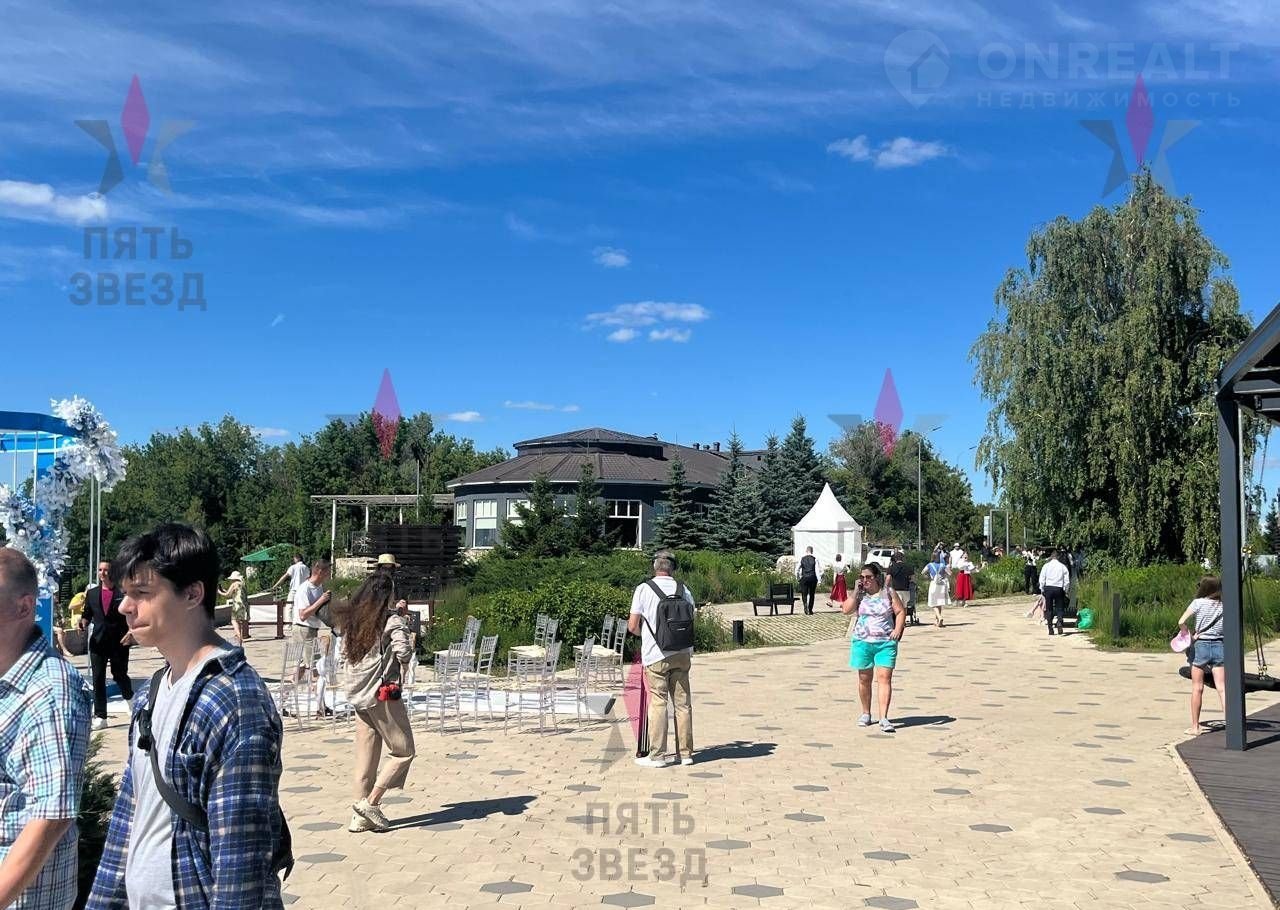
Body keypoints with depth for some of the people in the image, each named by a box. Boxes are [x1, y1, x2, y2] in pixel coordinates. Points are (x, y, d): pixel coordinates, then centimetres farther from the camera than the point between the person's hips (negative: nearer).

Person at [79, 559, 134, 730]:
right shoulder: (91, 593, 8)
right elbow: (87, 614, 12)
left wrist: (131, 632, -16)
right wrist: (83, 622, -10)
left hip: (119, 642, -3)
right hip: (98, 642, 3)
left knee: (120, 676, 8)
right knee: (98, 679, 1)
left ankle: (130, 697, 38)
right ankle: (100, 716, 6)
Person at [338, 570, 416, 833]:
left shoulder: (353, 619, 9)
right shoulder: (393, 620, -11)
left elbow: (345, 650, 14)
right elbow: (403, 654, -23)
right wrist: (410, 644, -4)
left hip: (358, 696, 7)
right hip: (383, 694, -7)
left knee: (365, 757, 13)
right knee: (403, 752, 5)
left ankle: (360, 817, 14)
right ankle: (370, 802, -1)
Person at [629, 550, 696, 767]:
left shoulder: (644, 589, -6)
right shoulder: (684, 590, 4)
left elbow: (632, 626, -5)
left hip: (656, 654, -4)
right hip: (682, 653, 4)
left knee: (658, 703, 1)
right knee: (683, 703, 9)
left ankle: (657, 755, 4)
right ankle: (685, 753, 15)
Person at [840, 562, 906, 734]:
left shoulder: (888, 592, 1)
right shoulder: (859, 594, 4)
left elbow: (900, 612, 1)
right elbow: (846, 609, -9)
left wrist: (898, 629, -14)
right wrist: (857, 591, -10)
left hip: (886, 642, -2)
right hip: (862, 642, 2)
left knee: (884, 678, -10)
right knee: (864, 679, 10)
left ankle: (884, 718, -13)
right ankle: (866, 714, 25)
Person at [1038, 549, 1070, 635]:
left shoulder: (1046, 566, 2)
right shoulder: (1063, 567, 2)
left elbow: (1042, 579, 1)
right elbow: (1067, 581, 2)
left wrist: (1042, 590, 9)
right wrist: (1065, 591, 12)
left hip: (1048, 588, 0)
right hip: (1059, 589, 0)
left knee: (1049, 609, 7)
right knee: (1059, 608, 6)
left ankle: (1050, 629, 6)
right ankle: (1059, 622, -20)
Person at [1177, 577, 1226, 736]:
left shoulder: (1198, 603, -4)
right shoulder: (1224, 606, 5)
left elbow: (1181, 622, -13)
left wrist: (1190, 636, 2)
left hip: (1201, 645, -2)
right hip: (1219, 646, 2)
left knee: (1197, 688, 6)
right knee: (1222, 688, -1)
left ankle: (1195, 727, 11)